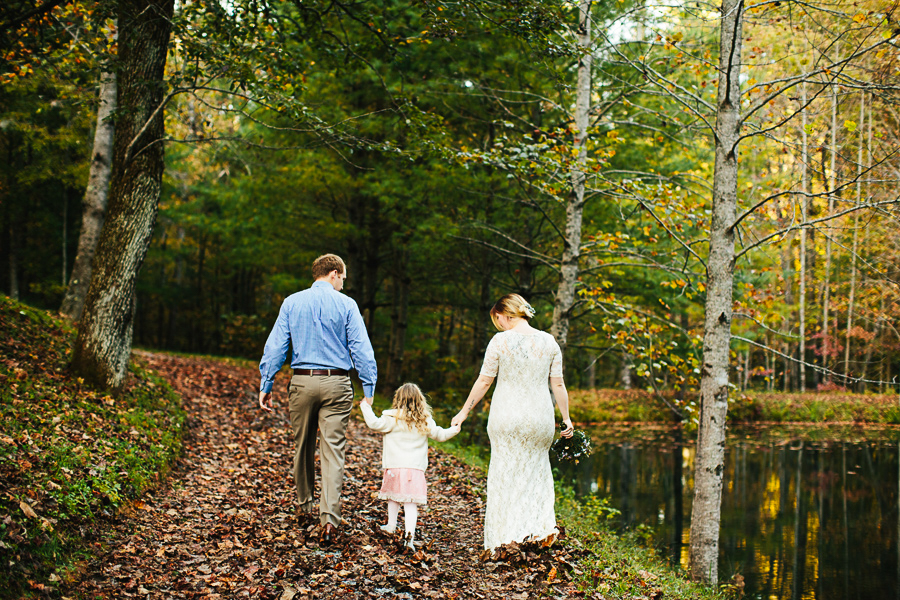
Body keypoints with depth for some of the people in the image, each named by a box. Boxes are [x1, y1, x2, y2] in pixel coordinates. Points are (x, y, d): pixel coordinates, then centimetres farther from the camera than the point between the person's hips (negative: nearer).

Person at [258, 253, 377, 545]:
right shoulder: (346, 304, -1)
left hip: (302, 382, 2)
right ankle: (329, 517, -14)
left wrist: (265, 385, 5)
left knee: (303, 445, 18)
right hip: (336, 383, -2)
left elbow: (275, 346, 2)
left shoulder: (292, 302, 5)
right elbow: (361, 349, -5)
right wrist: (369, 389, -3)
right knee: (333, 449, -4)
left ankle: (305, 503, 34)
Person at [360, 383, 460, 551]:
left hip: (395, 467, -1)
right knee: (411, 503, -4)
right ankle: (410, 534, -18)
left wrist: (366, 406, 6)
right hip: (416, 469, 1)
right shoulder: (426, 422, 5)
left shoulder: (393, 419, -4)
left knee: (393, 498, 20)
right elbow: (440, 435, 15)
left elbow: (375, 423, -7)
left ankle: (391, 526, 37)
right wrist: (455, 430, 34)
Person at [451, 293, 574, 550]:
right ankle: (539, 526, 9)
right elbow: (558, 384, 2)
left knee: (505, 474, 9)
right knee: (535, 470, 19)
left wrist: (464, 411, 6)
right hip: (540, 417, 3)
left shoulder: (500, 341, -8)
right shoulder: (549, 341, 0)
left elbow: (484, 382, -4)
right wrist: (566, 418, 12)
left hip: (506, 417, -2)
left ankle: (508, 536, 10)